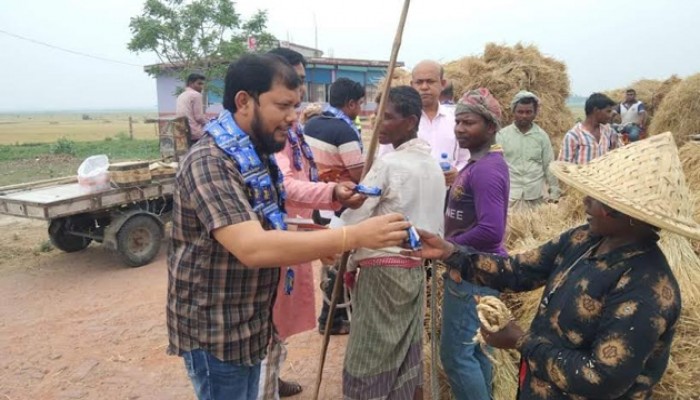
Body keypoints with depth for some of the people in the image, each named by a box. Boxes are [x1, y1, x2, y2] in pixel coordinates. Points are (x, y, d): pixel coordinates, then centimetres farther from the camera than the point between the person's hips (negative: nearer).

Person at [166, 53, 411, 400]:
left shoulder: (256, 152, 6)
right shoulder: (210, 161, -25)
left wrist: (314, 244, -2)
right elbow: (253, 248, -37)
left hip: (248, 321, 8)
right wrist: (355, 236, -37)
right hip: (215, 329, -8)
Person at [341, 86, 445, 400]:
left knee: (370, 359, 5)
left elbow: (354, 219, -15)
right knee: (408, 355, 17)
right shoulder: (433, 166, 8)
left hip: (382, 269, -8)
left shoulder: (387, 164, -17)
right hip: (415, 268, 8)